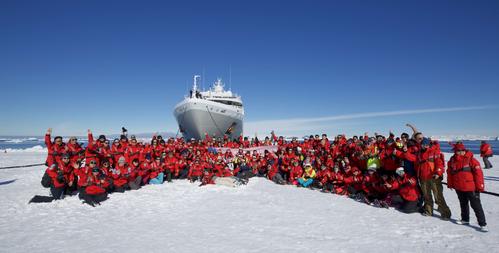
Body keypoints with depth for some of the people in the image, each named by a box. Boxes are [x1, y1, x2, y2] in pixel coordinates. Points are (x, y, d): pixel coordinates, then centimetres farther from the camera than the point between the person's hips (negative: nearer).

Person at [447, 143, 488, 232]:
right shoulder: (452, 160, 2)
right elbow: (450, 173, 14)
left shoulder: (471, 159, -12)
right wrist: (450, 184, 17)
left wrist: (480, 186, -13)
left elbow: (478, 173, -13)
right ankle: (465, 219, 36)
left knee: (476, 205, -1)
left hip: (471, 188, -5)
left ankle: (483, 224, 8)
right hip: (459, 188, 5)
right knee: (463, 204, 20)